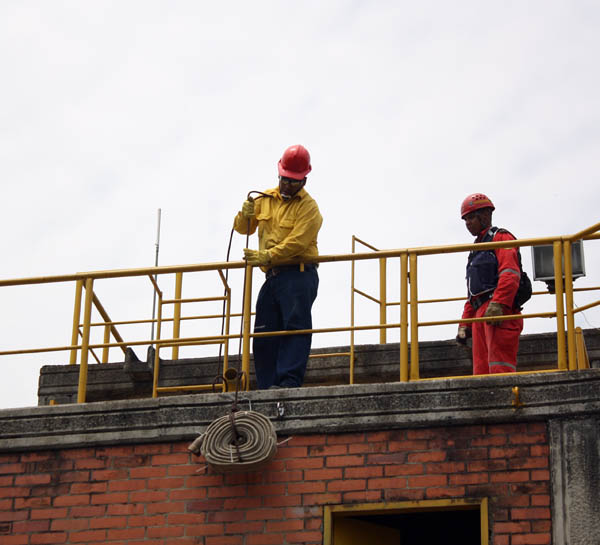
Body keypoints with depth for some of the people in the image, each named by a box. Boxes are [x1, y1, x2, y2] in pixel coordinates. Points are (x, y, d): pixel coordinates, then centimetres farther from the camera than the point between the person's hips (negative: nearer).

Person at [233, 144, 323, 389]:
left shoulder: (308, 207, -4)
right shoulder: (266, 199, 15)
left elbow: (297, 242, -17)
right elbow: (244, 229, 18)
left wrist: (267, 256, -26)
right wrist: (245, 215, -5)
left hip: (298, 275, -7)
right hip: (273, 277, 7)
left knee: (295, 327, -14)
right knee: (263, 336, 4)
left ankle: (289, 381, -20)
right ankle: (268, 387, 6)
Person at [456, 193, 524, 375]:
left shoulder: (501, 238, 3)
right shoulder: (477, 249, 32)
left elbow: (510, 274, -13)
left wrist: (497, 305, -26)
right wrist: (465, 324, 23)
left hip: (499, 313, -9)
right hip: (480, 313, 9)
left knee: (500, 369, -18)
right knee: (481, 371, 0)